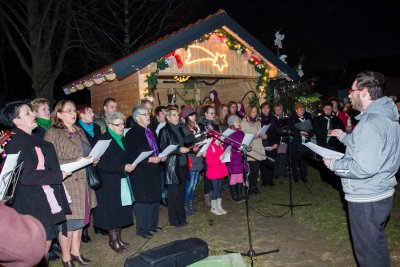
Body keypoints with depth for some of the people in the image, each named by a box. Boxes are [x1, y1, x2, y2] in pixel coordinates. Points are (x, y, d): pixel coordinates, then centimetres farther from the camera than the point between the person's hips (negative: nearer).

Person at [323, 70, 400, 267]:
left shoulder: (370, 122, -24)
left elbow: (364, 168, -30)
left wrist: (334, 165, -17)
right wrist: (345, 137, 21)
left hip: (366, 199, -10)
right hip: (383, 194, 10)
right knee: (377, 244, 24)